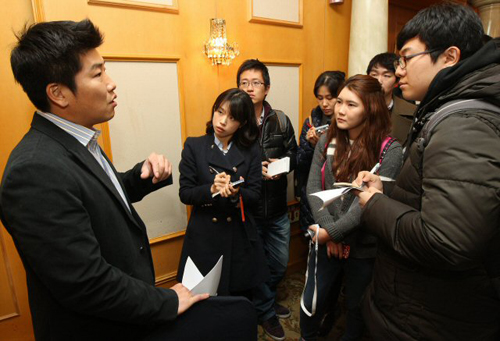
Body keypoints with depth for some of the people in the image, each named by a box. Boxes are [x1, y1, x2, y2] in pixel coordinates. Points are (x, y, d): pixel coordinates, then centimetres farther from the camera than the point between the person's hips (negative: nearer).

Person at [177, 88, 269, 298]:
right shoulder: (194, 146, -2)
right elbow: (185, 193, -4)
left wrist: (236, 193, -23)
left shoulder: (250, 150, 2)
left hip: (240, 239, 2)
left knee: (241, 301, 13)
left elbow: (254, 195, -1)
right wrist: (211, 190, -22)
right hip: (204, 238, -1)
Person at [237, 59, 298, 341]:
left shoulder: (281, 120, -1)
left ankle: (266, 299, 50)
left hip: (277, 209, 4)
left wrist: (282, 163, -14)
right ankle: (266, 311, 41)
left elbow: (294, 154, 7)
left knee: (280, 264, 20)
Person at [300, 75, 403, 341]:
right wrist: (328, 229, -14)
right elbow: (313, 188, -5)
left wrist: (332, 231, -19)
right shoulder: (327, 141, -1)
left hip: (363, 246, -2)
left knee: (356, 306, 19)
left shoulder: (390, 150, -14)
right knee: (311, 302, 13)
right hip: (327, 240, 3)